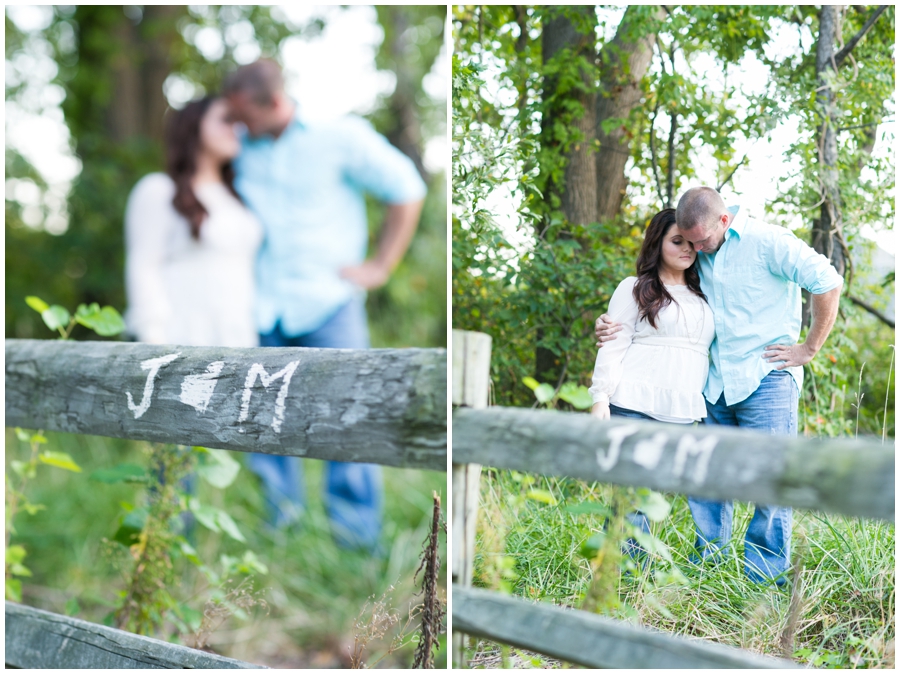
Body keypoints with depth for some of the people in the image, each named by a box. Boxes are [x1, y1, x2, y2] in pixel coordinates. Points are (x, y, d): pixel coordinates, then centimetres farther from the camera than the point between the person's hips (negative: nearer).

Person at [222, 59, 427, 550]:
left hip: (328, 303, -3)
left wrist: (380, 266, 0)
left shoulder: (340, 135, -3)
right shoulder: (241, 147, 8)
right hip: (261, 309, 4)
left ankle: (358, 543, 6)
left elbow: (407, 191, 4)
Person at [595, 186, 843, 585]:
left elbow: (828, 283, -10)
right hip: (715, 384, 6)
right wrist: (613, 326, -1)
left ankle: (764, 578, 4)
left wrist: (810, 348, -7)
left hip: (766, 380, -6)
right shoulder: (697, 257, 8)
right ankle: (706, 568, 17)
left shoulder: (766, 242, -10)